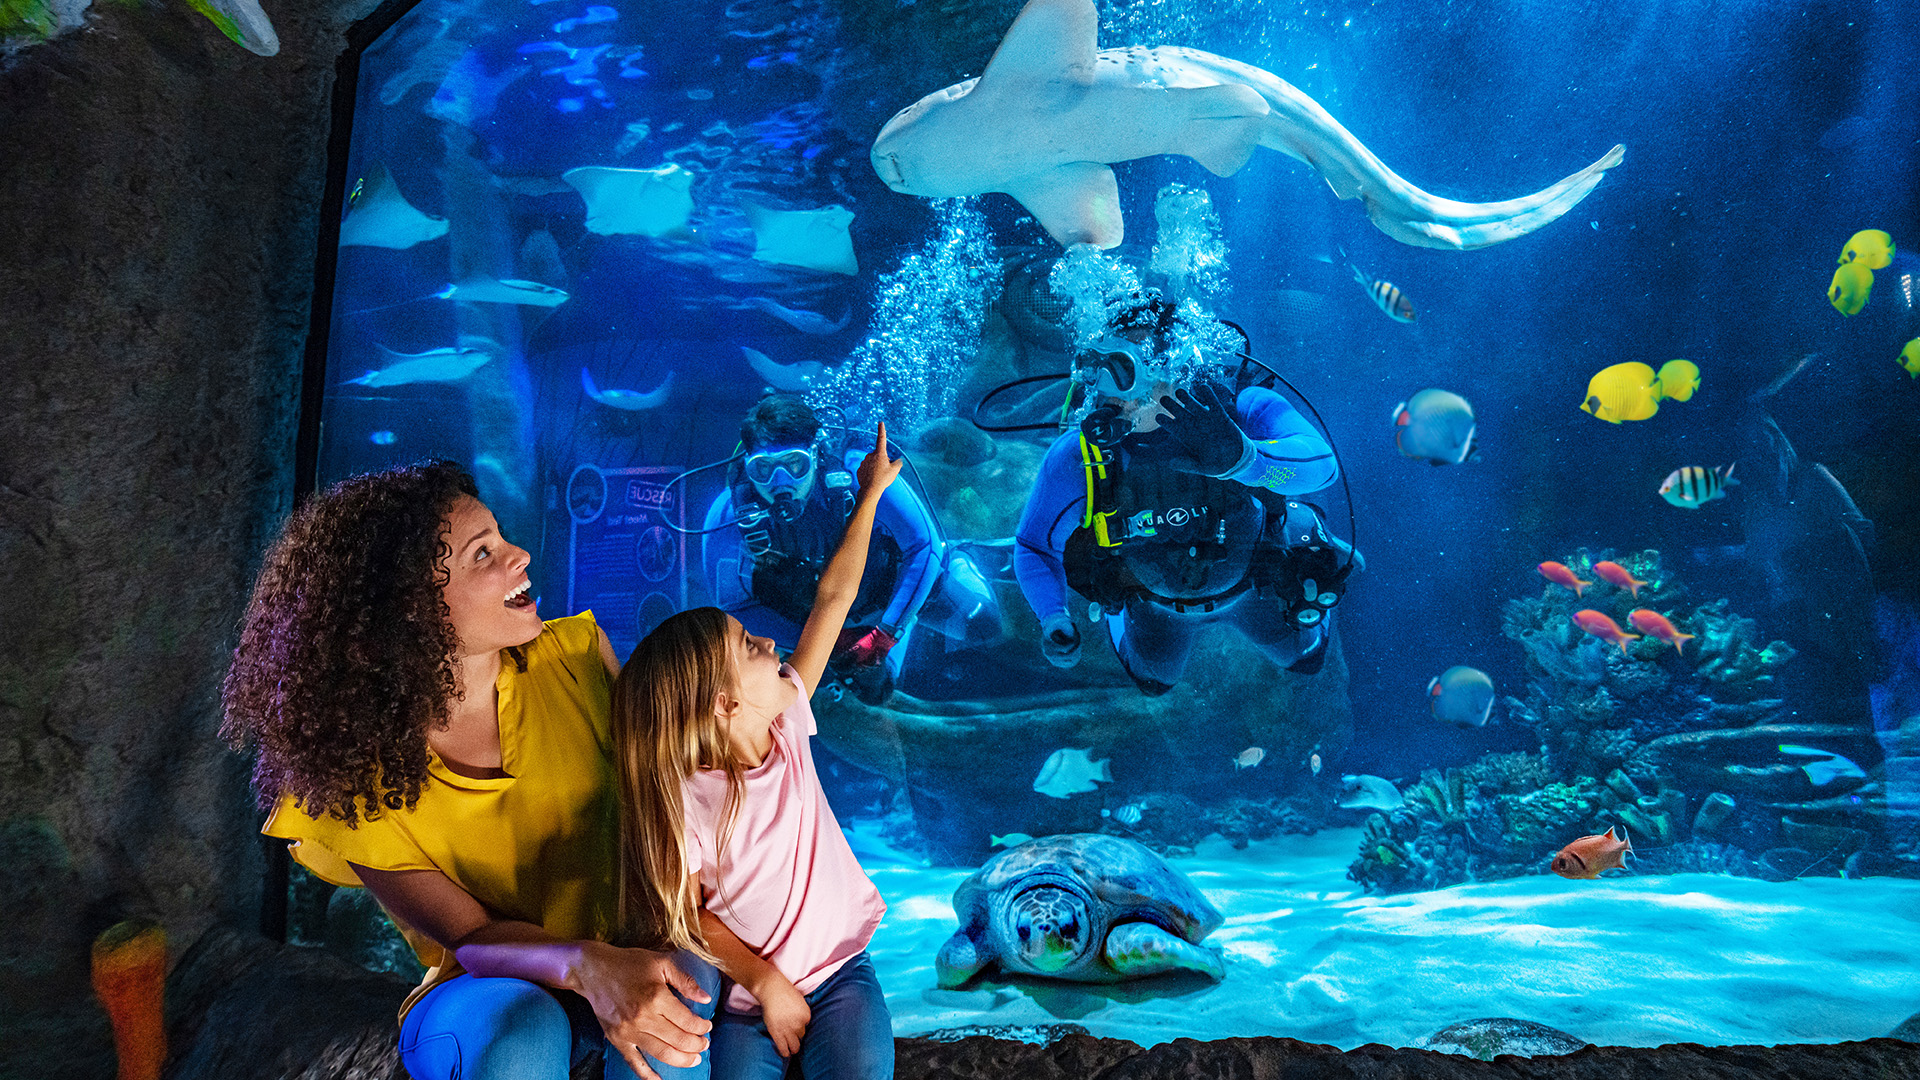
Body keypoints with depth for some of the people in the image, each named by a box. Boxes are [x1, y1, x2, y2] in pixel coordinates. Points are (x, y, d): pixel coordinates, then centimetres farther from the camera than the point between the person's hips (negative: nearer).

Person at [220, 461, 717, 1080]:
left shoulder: (575, 654, -9)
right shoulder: (355, 782, -14)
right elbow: (473, 936, -16)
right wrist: (588, 965, -39)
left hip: (635, 943, 2)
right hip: (491, 991, -1)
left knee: (683, 974, -32)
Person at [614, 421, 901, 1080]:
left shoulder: (784, 721, -7)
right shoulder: (685, 803, -21)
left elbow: (833, 597, -3)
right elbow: (687, 917, -10)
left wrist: (870, 494, 3)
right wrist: (768, 985, -12)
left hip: (838, 969, 3)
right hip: (745, 995, -3)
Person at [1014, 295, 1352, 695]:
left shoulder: (1241, 412, -38)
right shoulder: (1076, 458, -35)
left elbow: (1320, 463, -56)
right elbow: (1033, 547, -22)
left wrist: (1239, 456, -75)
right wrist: (1054, 621, -39)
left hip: (1252, 582, 0)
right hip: (1156, 600, 0)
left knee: (1303, 658, 28)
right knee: (1154, 680, 27)